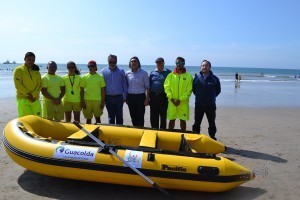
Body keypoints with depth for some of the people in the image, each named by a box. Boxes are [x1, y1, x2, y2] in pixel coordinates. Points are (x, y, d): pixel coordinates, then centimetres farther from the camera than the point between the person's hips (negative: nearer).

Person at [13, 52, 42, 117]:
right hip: (23, 99, -4)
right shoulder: (19, 70, -1)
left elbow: (39, 84, 5)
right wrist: (28, 95, -12)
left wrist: (33, 95, -9)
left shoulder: (36, 71, 11)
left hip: (35, 99, 4)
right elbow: (18, 85, -8)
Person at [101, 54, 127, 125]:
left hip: (118, 97, -1)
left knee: (119, 116, 6)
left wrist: (124, 96, 1)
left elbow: (124, 85, 4)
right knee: (111, 116, 11)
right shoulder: (103, 71, 3)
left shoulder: (121, 71, 1)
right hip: (108, 97, 1)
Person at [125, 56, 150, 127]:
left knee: (140, 116, 0)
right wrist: (126, 98, 8)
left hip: (140, 96, -3)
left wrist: (147, 98, -8)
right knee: (133, 116, 11)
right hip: (130, 97, 3)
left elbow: (147, 87, -3)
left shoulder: (144, 73, -4)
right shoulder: (127, 73, 5)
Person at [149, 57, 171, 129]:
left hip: (163, 96, -3)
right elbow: (149, 85, 12)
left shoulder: (168, 72, 0)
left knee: (163, 115, 6)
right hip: (153, 96, 3)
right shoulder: (152, 73, 11)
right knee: (153, 115, 10)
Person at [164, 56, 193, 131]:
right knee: (171, 120, 8)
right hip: (172, 102, 1)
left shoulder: (188, 76, -2)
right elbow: (166, 87, 2)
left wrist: (180, 100, -13)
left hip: (183, 102, -1)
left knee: (183, 120, 7)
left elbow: (189, 90, -6)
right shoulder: (170, 75, 5)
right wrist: (171, 98, -11)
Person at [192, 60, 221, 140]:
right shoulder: (197, 78, 0)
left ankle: (212, 137, 22)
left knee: (212, 123, 9)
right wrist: (199, 96, 8)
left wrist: (211, 97, 5)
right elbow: (193, 89, 11)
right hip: (199, 105, 1)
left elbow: (218, 90, 9)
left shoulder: (215, 79, -2)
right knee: (197, 122, 10)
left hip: (211, 105, -1)